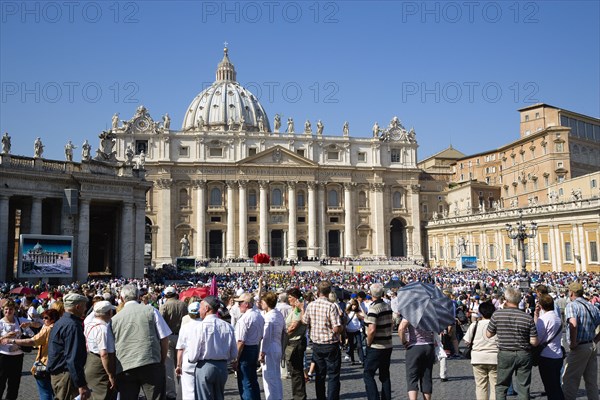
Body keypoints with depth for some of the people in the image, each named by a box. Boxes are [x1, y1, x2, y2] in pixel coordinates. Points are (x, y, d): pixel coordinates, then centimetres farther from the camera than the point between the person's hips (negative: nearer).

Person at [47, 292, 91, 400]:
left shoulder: (61, 322, 13)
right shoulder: (73, 326, -20)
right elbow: (73, 359, -25)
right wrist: (82, 385, -24)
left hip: (56, 374, 10)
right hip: (66, 375, -10)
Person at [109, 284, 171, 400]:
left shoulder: (114, 319, 10)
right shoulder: (151, 311, 4)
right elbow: (164, 338, 3)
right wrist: (162, 361, 14)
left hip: (124, 368, 2)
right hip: (151, 364, -2)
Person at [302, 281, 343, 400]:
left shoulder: (310, 305, -2)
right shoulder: (331, 306, -18)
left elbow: (305, 323, 7)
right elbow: (337, 329, -21)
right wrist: (342, 327, 0)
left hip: (316, 344, 5)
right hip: (331, 345, -5)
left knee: (319, 375, 15)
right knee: (333, 376, 3)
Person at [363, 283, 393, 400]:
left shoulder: (373, 308, -18)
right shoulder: (388, 306, 6)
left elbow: (371, 330, -25)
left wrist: (368, 343, -11)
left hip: (376, 347, -8)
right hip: (388, 345, 8)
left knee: (368, 375, 0)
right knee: (385, 375, 15)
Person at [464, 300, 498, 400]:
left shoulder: (475, 325, -4)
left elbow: (467, 342, 0)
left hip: (478, 358, 0)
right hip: (495, 358, 0)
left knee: (481, 385, 7)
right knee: (494, 385, 7)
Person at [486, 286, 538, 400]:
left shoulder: (497, 314, -9)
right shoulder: (528, 317, -9)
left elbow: (488, 335, 0)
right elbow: (534, 342, -8)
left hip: (504, 354, -1)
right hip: (524, 355, 1)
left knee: (501, 387, 13)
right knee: (523, 388, 12)